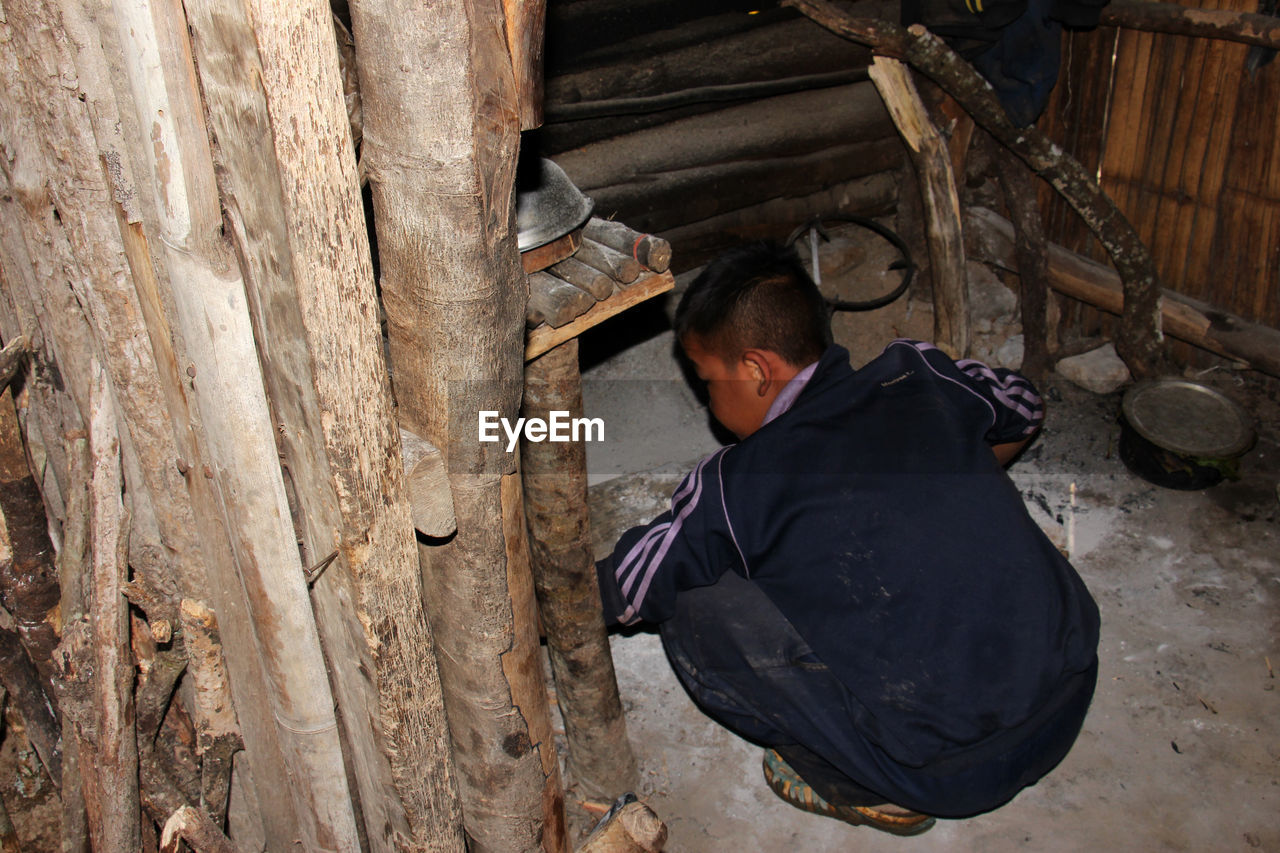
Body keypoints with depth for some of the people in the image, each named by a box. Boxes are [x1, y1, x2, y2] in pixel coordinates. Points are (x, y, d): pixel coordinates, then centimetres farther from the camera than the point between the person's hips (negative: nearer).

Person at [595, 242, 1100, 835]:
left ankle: (867, 790, 6)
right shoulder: (921, 376, 2)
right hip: (1073, 697, 7)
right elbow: (1024, 410, 23)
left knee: (693, 605, -2)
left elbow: (615, 592, -1)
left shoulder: (735, 486, -12)